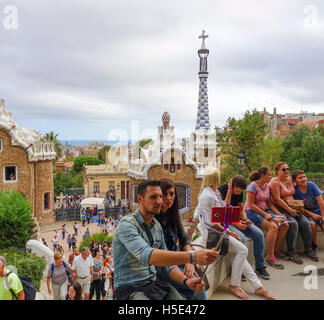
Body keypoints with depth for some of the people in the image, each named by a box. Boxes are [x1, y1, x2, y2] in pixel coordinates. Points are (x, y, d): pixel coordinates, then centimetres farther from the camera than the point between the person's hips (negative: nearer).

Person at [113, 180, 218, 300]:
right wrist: (193, 256, -42)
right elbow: (147, 255, -35)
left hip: (154, 283, 6)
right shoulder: (127, 224, -18)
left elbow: (167, 262, 9)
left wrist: (186, 281, -12)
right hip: (130, 289, -6)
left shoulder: (157, 226, 8)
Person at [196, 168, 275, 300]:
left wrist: (229, 191, 18)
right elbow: (211, 222, -20)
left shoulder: (214, 193, 12)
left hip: (217, 230, 9)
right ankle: (234, 286, -3)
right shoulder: (207, 196, -18)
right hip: (210, 232, -9)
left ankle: (258, 286, 6)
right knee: (242, 250, -14)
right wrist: (228, 232, -14)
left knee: (240, 253, 1)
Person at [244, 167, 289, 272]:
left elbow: (270, 203, 14)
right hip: (252, 212, -8)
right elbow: (251, 205, -17)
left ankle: (276, 250, 6)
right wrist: (265, 214, -21)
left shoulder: (267, 186, 11)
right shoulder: (253, 186, -13)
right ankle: (270, 256, -21)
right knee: (273, 227, -28)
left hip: (265, 210, 8)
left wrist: (279, 214, 1)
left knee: (285, 225, -7)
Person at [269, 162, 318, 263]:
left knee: (305, 222, -14)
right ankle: (291, 252, -21)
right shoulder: (275, 182, -10)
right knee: (293, 223, -28)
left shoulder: (290, 179, 13)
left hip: (292, 208, 7)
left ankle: (308, 249, -2)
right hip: (280, 209, -7)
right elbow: (277, 199, -16)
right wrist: (290, 210, -18)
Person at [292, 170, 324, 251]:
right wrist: (312, 215, -15)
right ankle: (313, 246, -11)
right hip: (307, 213, -1)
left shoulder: (311, 185, -8)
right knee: (312, 223, -29)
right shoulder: (294, 190, -10)